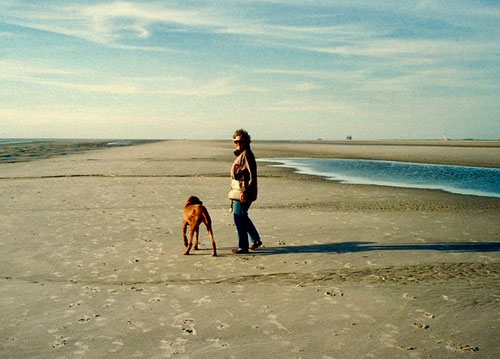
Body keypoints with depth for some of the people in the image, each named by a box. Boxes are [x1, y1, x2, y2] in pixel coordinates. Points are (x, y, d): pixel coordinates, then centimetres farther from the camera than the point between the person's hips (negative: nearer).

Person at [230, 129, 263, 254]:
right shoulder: (241, 154, 16)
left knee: (239, 217, -7)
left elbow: (251, 175, -22)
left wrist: (245, 191, -26)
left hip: (244, 190, -11)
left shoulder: (247, 154, -15)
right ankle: (256, 240, 32)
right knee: (243, 216, 20)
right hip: (240, 190, 11)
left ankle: (243, 247, 0)